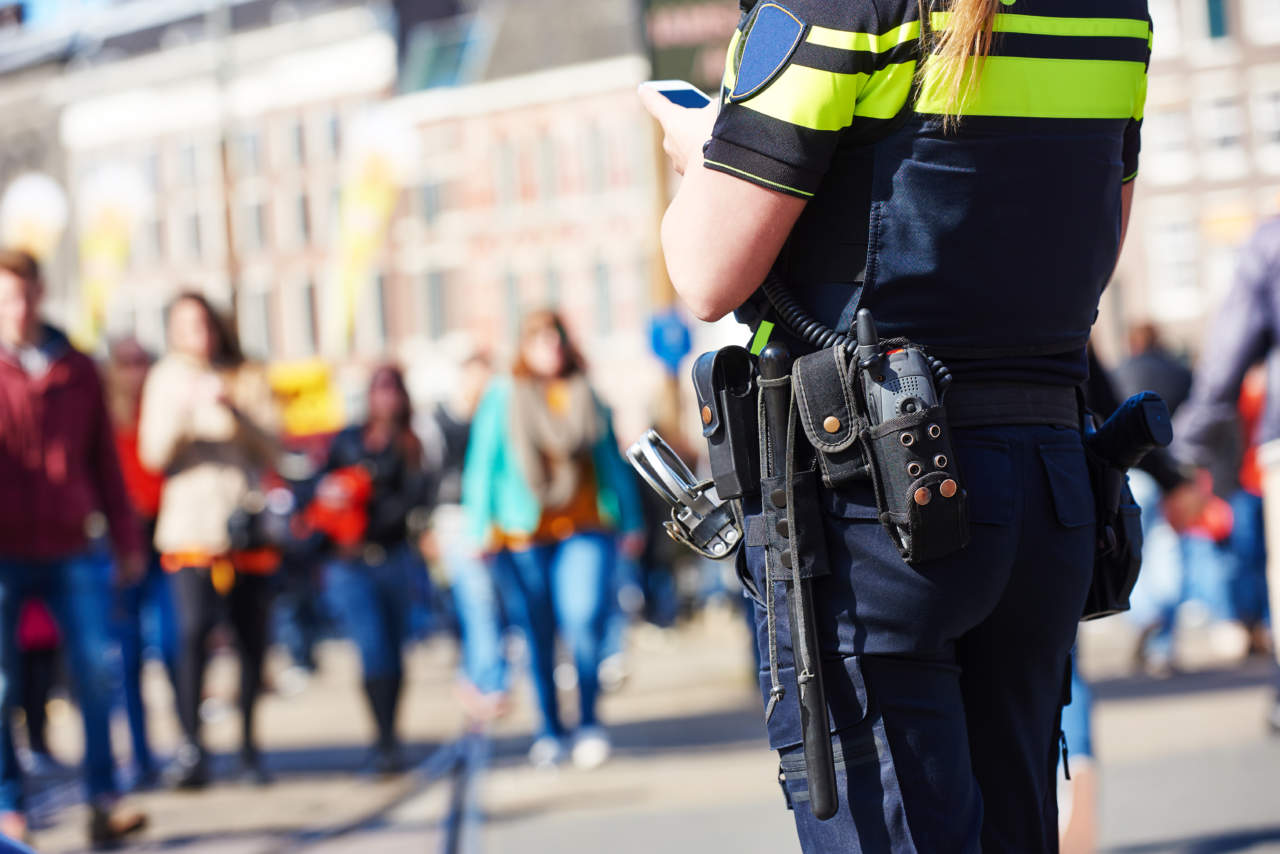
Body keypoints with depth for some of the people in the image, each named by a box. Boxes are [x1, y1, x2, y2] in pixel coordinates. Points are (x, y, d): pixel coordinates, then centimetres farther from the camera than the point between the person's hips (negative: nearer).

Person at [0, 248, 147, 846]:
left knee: (96, 673, -5)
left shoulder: (77, 371, 12)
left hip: (70, 550, 2)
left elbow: (103, 461, 16)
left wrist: (126, 539, 14)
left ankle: (104, 802, -1)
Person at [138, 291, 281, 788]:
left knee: (251, 636, 2)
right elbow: (154, 454, 0)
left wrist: (234, 409, -13)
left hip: (247, 523, 2)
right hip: (190, 526, -2)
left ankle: (248, 743, 15)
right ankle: (191, 747, -17)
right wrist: (183, 409, -15)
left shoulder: (248, 379, 10)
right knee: (193, 629, -17)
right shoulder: (165, 380, 9)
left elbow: (270, 452, 1)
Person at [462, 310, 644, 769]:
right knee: (538, 635, 4)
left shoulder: (586, 396, 11)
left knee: (585, 620, -16)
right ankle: (548, 728, 18)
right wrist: (480, 527, -1)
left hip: (584, 529, 1)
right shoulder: (501, 397, 4)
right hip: (522, 535, -1)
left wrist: (631, 521, 16)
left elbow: (612, 461, 17)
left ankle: (589, 721, -3)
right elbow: (482, 463, 5)